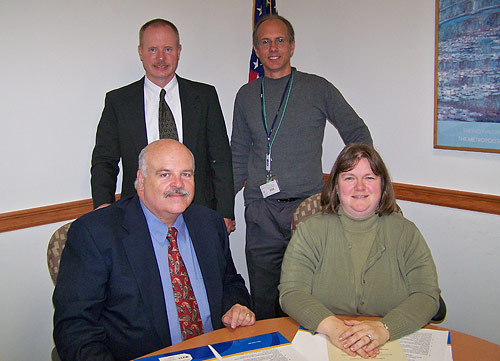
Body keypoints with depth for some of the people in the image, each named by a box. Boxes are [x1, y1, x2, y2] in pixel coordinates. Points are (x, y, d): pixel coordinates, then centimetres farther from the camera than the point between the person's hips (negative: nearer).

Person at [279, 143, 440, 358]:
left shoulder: (405, 232, 5)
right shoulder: (310, 230, 2)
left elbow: (427, 296, -3)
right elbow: (291, 293, -6)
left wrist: (384, 328, -21)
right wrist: (331, 326, -23)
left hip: (394, 347, 1)